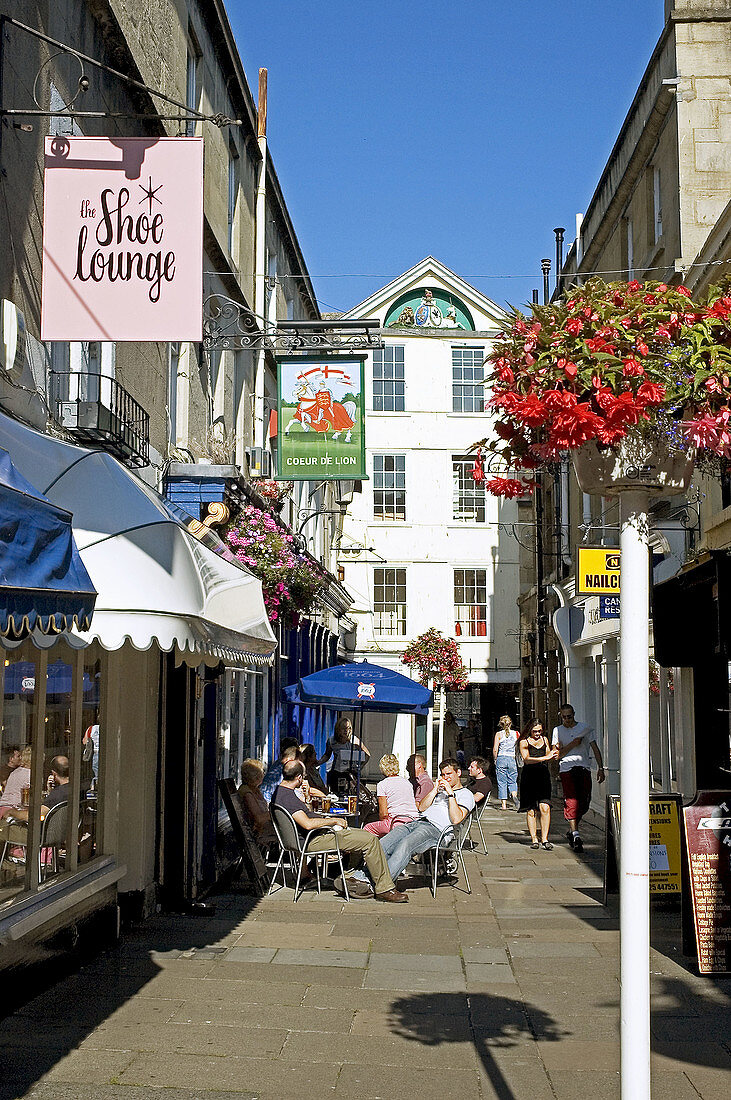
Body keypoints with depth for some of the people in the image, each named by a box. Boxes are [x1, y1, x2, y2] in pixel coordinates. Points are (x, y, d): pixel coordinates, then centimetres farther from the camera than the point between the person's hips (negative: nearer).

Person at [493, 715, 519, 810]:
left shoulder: (499, 734, -3)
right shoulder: (516, 734, 3)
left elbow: (495, 749, -8)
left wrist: (495, 759, 6)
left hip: (501, 759, -2)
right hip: (512, 759, 2)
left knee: (502, 782, 4)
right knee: (512, 781, 13)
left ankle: (503, 804, 1)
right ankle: (514, 794, -17)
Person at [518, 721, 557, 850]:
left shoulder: (544, 739, 15)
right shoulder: (524, 742, 0)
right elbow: (526, 759, -13)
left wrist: (553, 757, -3)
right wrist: (545, 758, -20)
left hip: (543, 775, 3)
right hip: (529, 776, -3)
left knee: (545, 808, -10)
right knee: (531, 810, 0)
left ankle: (544, 838, -7)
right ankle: (534, 839, 9)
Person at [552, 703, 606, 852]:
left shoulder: (585, 728, 10)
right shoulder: (558, 731, 9)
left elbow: (595, 748, 7)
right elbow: (557, 755, 3)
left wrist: (600, 768, -2)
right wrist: (573, 744, -9)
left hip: (584, 768, 2)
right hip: (566, 769, -1)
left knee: (584, 802, 0)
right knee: (571, 801, -14)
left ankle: (572, 831, 20)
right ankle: (575, 835, -15)